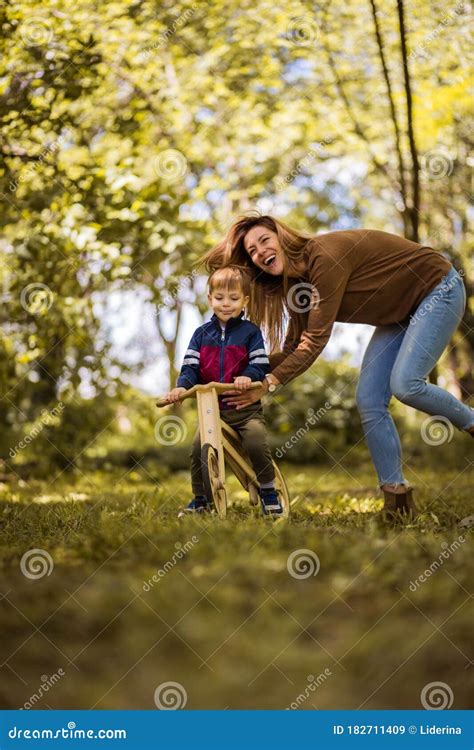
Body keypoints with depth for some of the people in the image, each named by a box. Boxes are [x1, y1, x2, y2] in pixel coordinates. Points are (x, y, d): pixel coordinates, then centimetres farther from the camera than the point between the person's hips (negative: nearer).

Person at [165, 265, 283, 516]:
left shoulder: (250, 331, 4)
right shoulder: (202, 334, 10)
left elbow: (260, 364, -3)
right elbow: (190, 367, 3)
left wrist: (248, 376, -25)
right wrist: (181, 387, -16)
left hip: (246, 405, -2)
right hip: (211, 406, 2)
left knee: (257, 444, -23)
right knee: (198, 447, -15)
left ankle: (268, 491, 2)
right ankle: (200, 499, 6)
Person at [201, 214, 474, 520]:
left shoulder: (325, 255, -29)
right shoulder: (296, 281, -2)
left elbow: (316, 340, -31)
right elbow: (294, 348, -1)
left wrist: (270, 383, -34)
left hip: (439, 289, -9)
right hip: (400, 312, 9)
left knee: (405, 384, -25)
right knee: (369, 402, -4)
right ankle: (397, 496, 2)